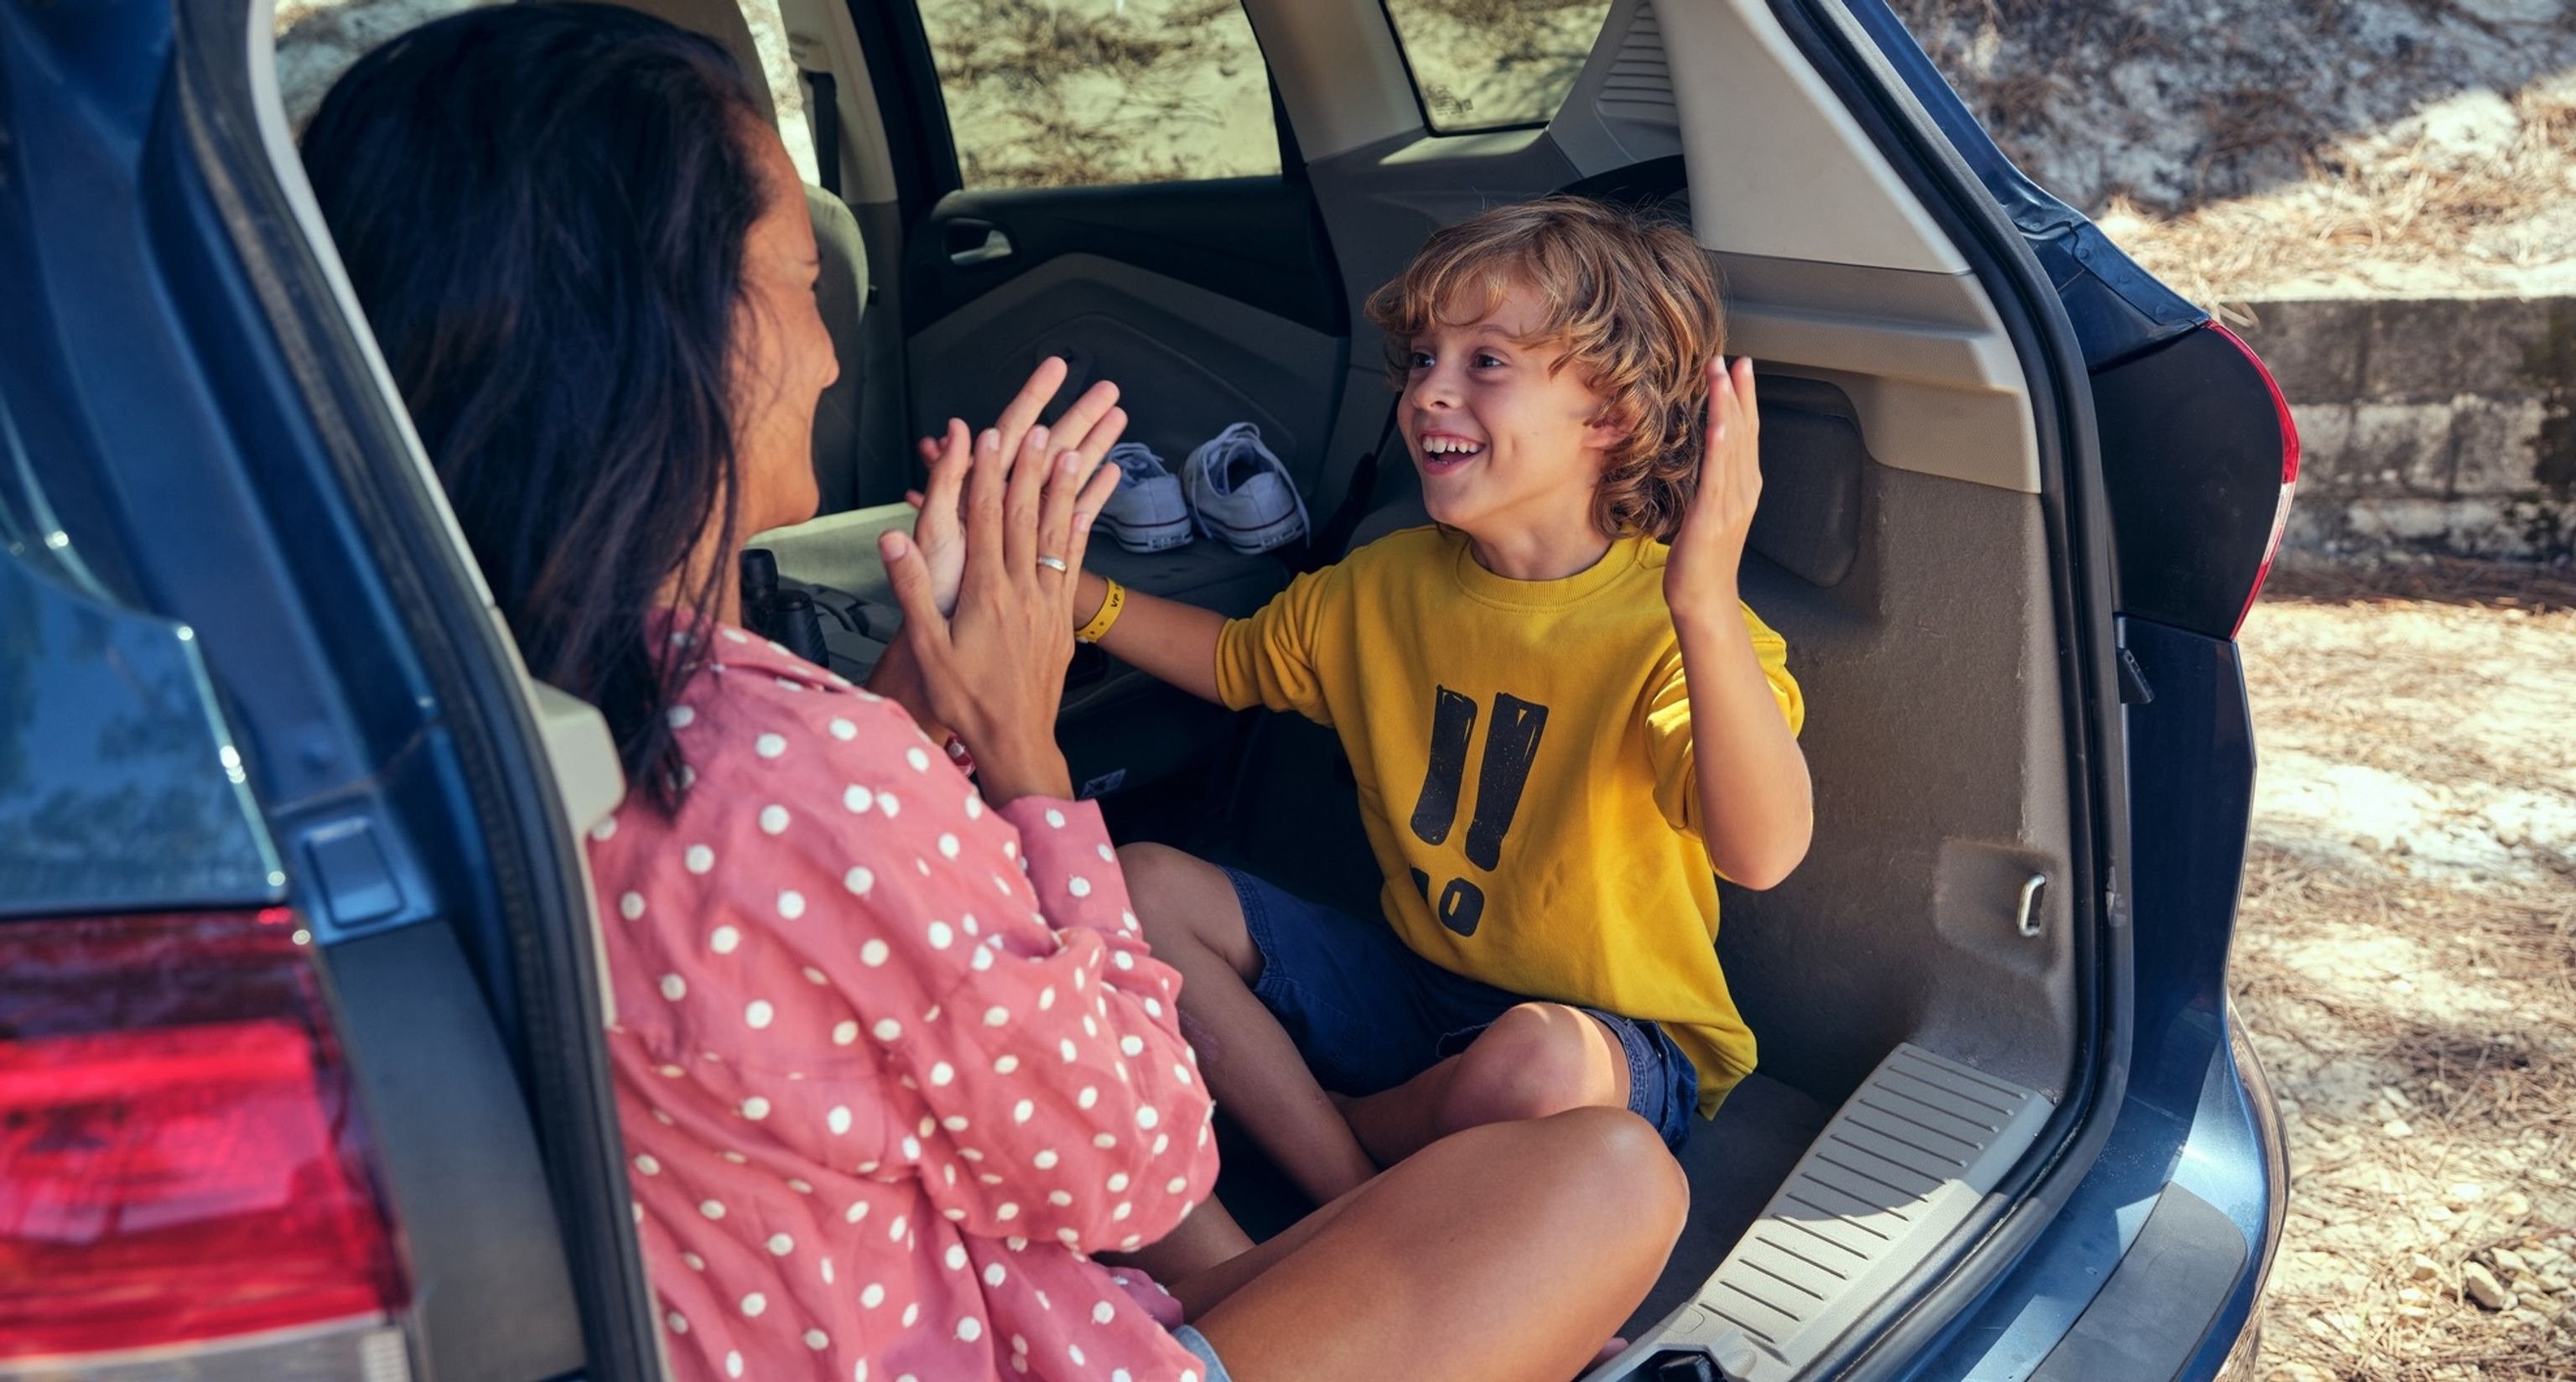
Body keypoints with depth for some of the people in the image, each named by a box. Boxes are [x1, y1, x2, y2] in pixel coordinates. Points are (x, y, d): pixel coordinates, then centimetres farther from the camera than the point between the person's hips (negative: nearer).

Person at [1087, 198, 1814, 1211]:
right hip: (1409, 979, 6)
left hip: (1615, 1039, -5)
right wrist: (1068, 588, 3)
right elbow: (1233, 662, 19)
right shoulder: (1386, 585, 1)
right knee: (1143, 885, -8)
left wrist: (1705, 603, -53)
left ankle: (1337, 1125, -2)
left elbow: (1763, 852, -38)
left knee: (1537, 1062, -40)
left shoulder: (1673, 629, -21)